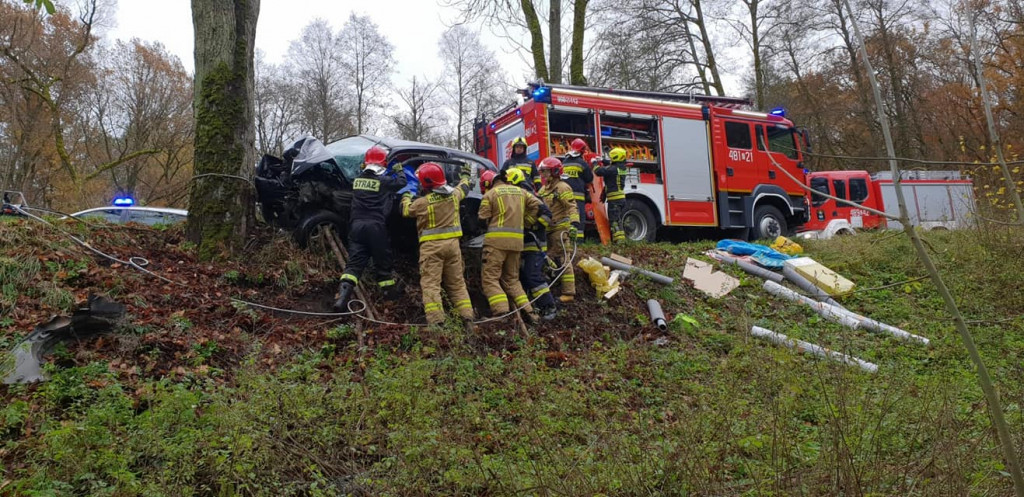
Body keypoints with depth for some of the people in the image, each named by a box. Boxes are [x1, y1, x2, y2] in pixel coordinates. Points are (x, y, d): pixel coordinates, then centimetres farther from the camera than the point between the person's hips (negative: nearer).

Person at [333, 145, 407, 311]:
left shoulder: (357, 180, 9)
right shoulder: (384, 181, -4)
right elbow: (402, 182, 12)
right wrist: (399, 170, 31)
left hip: (356, 224, 4)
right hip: (375, 225, -4)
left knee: (354, 262, 0)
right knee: (382, 261, 11)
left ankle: (343, 296, -17)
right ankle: (389, 291, 27)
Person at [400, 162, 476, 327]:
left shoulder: (423, 202, -11)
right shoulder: (454, 194, 2)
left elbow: (406, 211, 9)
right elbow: (463, 188, 26)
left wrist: (406, 197, 30)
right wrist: (466, 175, 47)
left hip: (431, 245, -5)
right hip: (452, 243, 5)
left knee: (430, 284, -4)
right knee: (457, 283, 14)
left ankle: (436, 320, -15)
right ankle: (467, 317, 10)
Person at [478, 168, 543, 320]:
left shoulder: (491, 193, 2)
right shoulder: (521, 192, 15)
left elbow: (482, 217, -2)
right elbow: (537, 204, 6)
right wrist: (526, 221, 13)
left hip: (496, 239, -5)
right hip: (517, 240, 5)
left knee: (490, 278, -3)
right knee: (512, 278, 17)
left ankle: (501, 311, -17)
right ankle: (527, 310, 8)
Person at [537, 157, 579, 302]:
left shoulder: (562, 188, -9)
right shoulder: (544, 189, 20)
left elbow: (572, 208, -19)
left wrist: (574, 224, -30)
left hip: (560, 229, -9)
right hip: (548, 230, 9)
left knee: (563, 261, -10)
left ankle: (568, 293, -9)